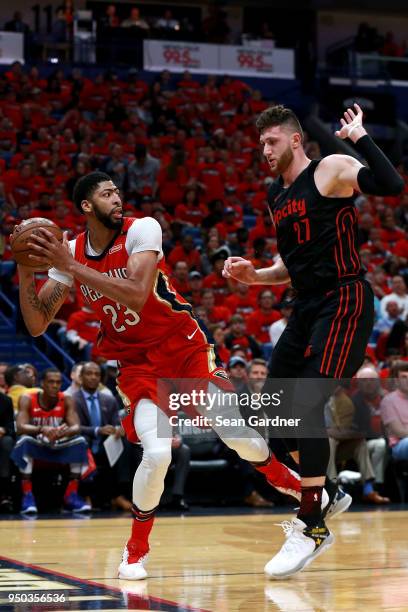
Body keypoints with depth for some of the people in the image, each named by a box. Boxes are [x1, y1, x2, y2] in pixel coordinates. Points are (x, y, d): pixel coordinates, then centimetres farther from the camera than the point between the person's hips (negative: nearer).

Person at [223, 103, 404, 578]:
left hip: (344, 302, -9)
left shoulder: (331, 170, -9)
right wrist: (254, 276, 7)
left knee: (307, 404, -19)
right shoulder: (276, 194, 15)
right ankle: (324, 493, 30)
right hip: (307, 306, 9)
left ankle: (313, 529, -11)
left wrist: (359, 136, -22)